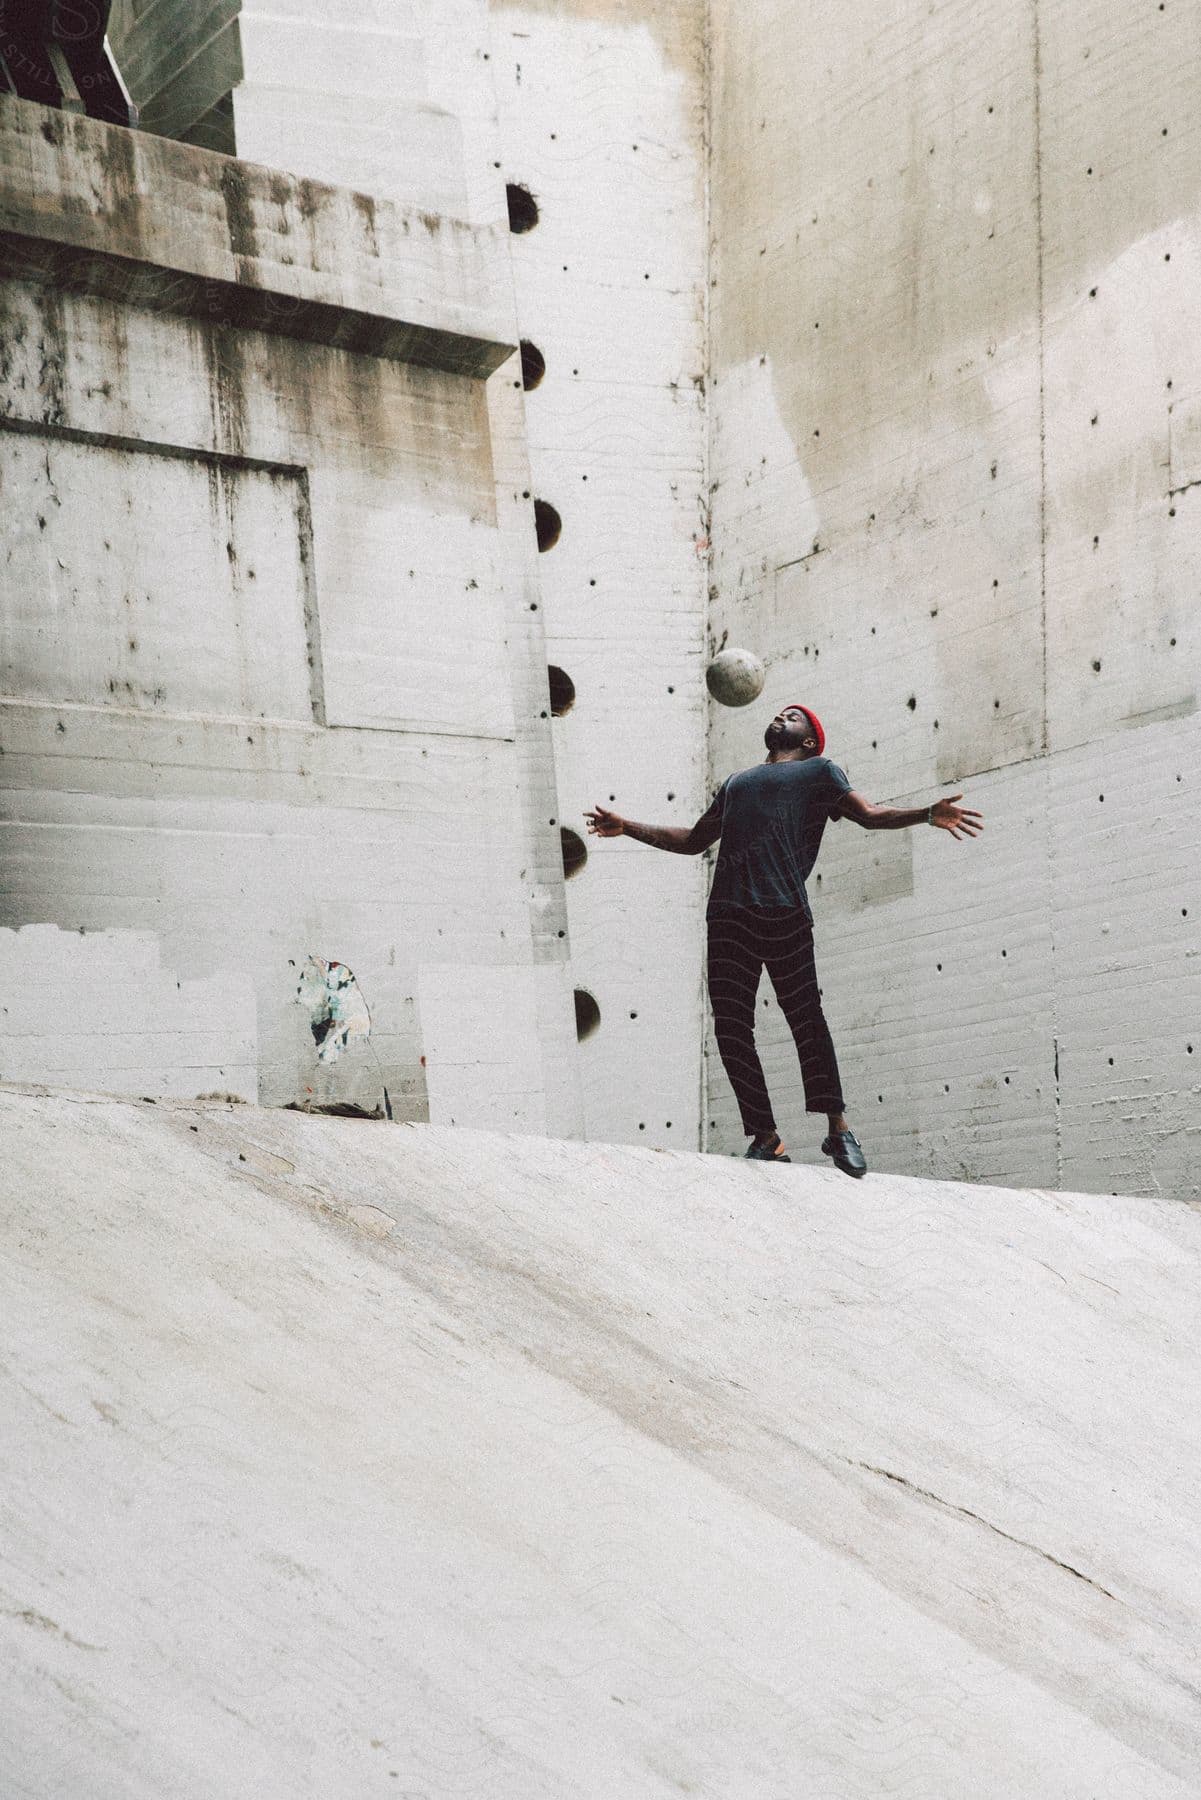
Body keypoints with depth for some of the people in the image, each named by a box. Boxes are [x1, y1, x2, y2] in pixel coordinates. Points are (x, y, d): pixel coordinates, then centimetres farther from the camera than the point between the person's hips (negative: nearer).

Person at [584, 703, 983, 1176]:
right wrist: (627, 827, 38)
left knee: (806, 1019, -10)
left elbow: (870, 814, 5)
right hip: (728, 913, 5)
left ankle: (838, 1129, -4)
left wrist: (929, 814, -12)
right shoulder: (735, 782, 33)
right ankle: (766, 1138, -1)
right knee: (731, 1029, -4)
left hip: (784, 911, -5)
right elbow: (692, 840, 39)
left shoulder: (819, 771, 18)